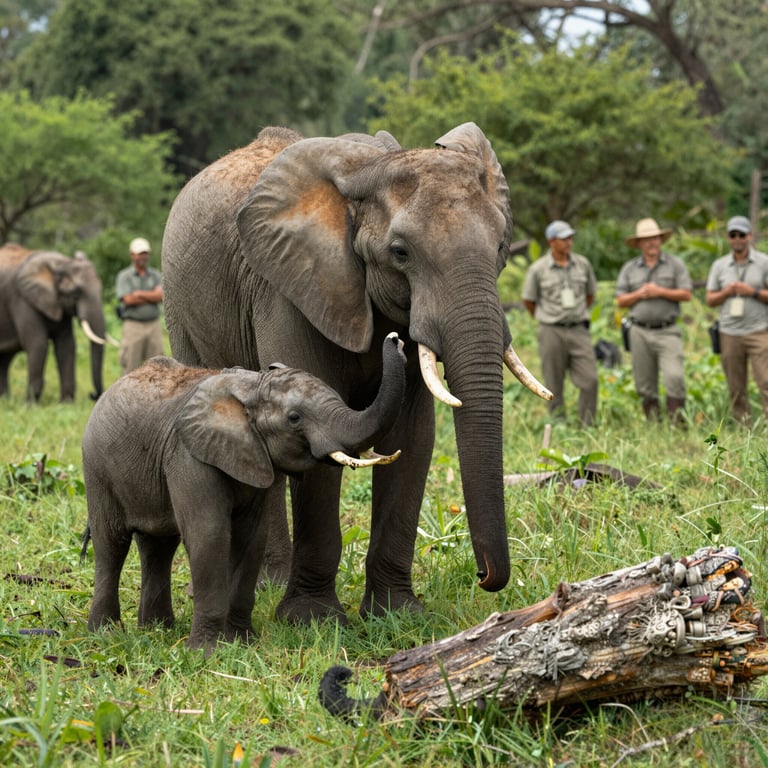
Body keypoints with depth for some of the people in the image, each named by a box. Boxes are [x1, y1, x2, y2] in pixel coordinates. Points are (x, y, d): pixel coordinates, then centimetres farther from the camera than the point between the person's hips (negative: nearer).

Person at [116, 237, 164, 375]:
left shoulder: (156, 275, 12)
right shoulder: (124, 276, 4)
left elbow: (161, 296, -4)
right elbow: (129, 300, -10)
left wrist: (140, 294, -9)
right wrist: (152, 297, -5)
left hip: (154, 325, 3)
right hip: (133, 326, -3)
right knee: (131, 366, -4)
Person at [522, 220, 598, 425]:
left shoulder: (582, 264, 5)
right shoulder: (538, 269, -4)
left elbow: (590, 294, 19)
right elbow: (528, 301, 7)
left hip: (579, 331, 2)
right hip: (552, 332, -2)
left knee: (590, 379, -7)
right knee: (554, 385, 3)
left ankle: (587, 426, 2)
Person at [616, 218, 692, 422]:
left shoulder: (675, 264, 5)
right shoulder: (629, 268, 11)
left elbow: (687, 294, -2)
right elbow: (620, 301, 8)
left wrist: (660, 292, -11)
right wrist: (639, 294, -9)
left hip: (667, 331, -2)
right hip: (640, 332, 2)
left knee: (674, 377, -17)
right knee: (645, 384, 5)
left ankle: (677, 421, -13)